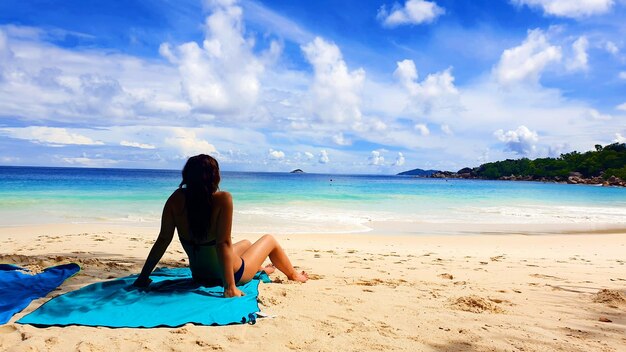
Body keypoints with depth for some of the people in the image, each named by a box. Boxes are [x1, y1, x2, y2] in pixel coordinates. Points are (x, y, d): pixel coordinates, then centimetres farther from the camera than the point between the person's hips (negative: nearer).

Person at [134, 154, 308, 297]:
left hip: (199, 275, 6)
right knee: (269, 240, 23)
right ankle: (294, 275, 49)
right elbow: (223, 243, -32)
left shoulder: (176, 199, -15)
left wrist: (144, 276, -6)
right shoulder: (223, 199, -29)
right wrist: (229, 286, -30)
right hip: (233, 274, -5)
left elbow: (163, 239, -13)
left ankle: (261, 269, 65)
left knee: (246, 243, 34)